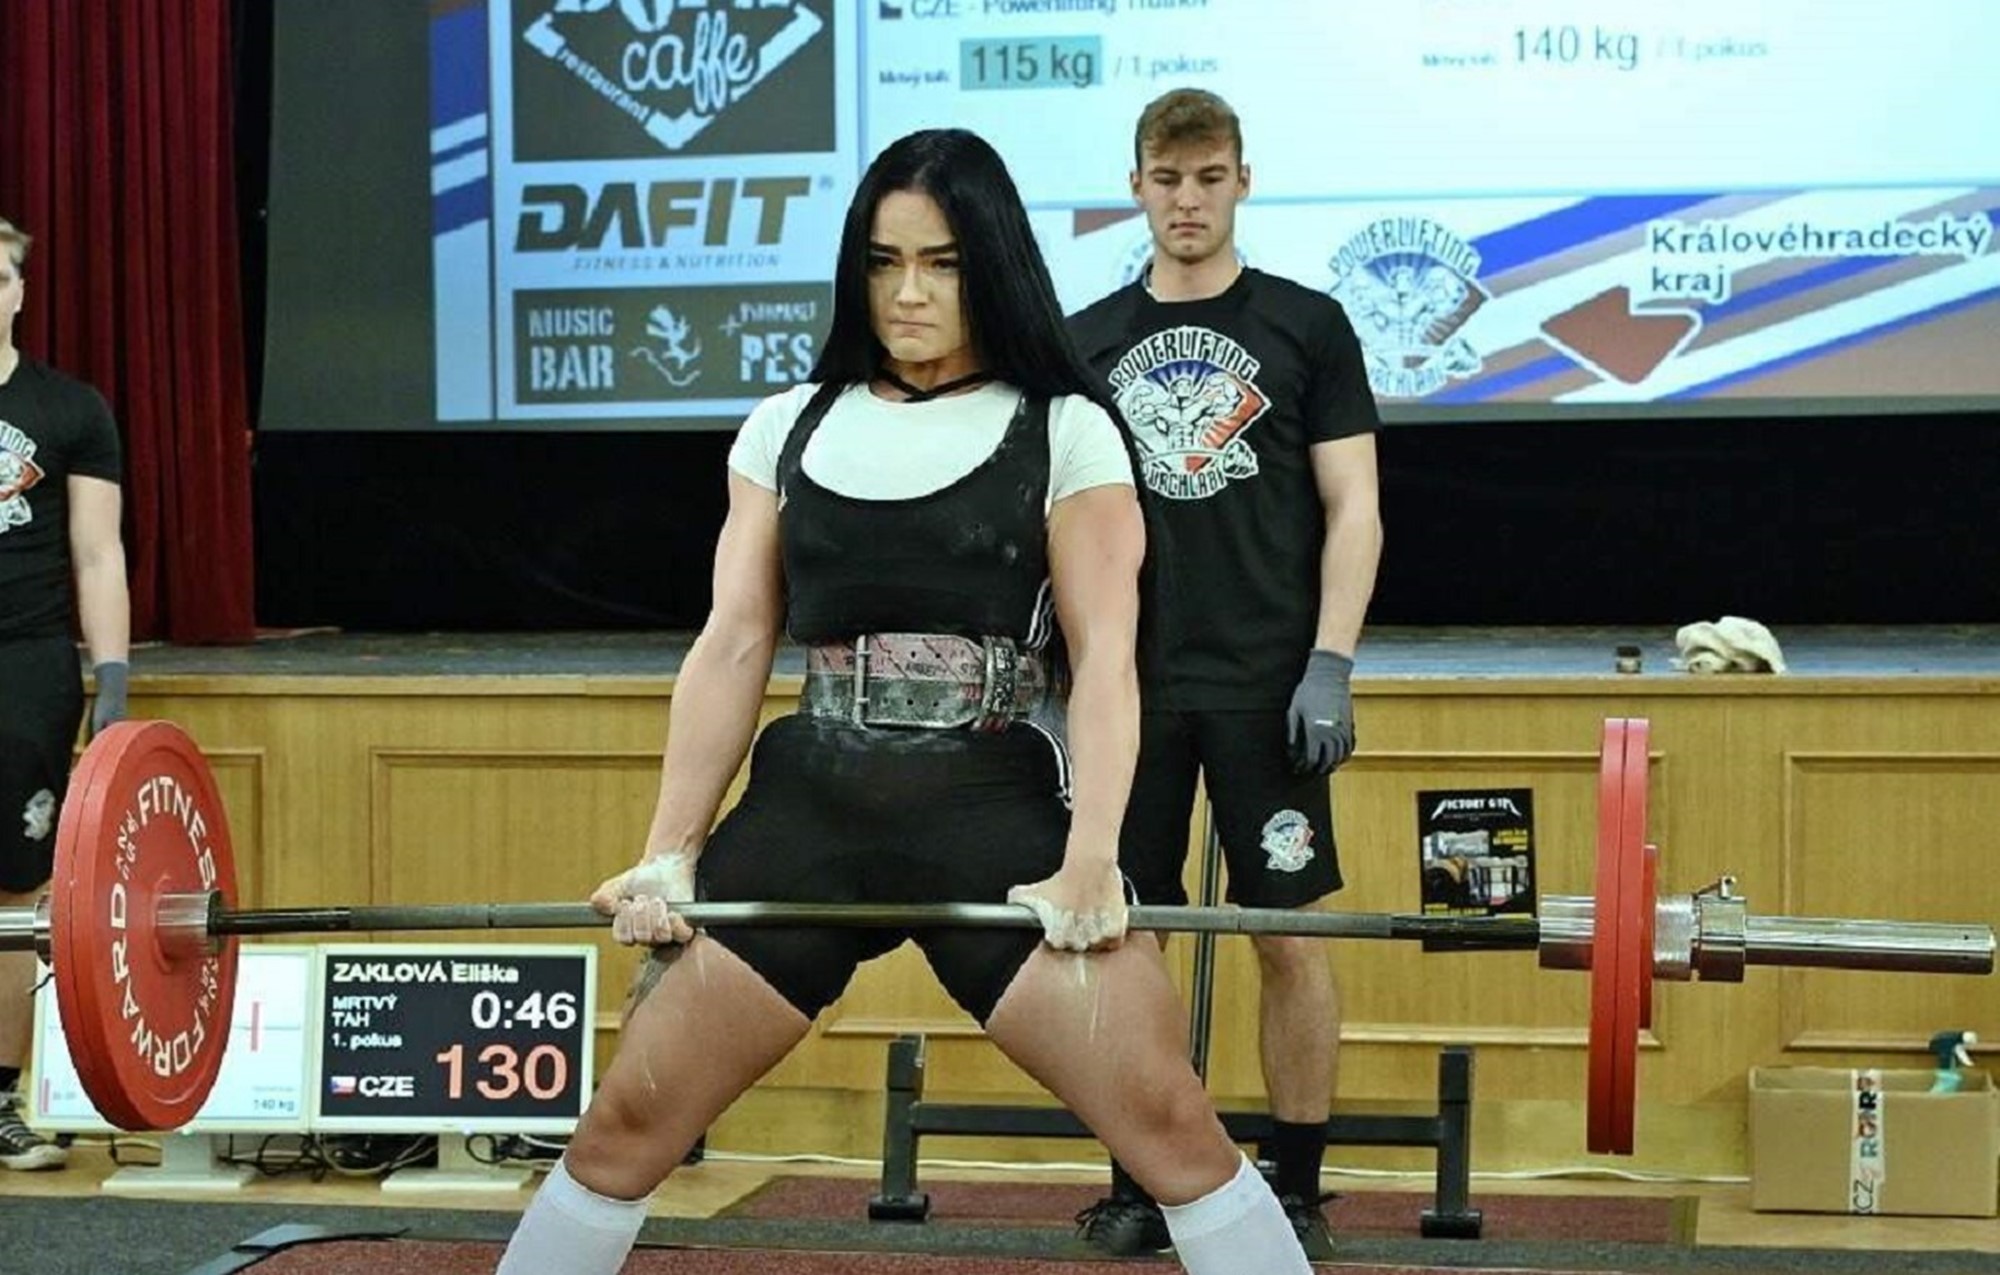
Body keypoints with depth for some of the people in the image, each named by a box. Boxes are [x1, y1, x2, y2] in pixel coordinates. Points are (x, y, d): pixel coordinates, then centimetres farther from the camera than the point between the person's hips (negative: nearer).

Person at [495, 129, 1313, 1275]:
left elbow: (1105, 653, -4)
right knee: (629, 1123, 1)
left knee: (1172, 1121, -12)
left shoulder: (1066, 432, 3)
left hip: (1000, 813, -3)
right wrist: (668, 853, 2)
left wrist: (1092, 858, -17)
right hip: (809, 809, 3)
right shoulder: (789, 427, 12)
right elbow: (734, 645, 10)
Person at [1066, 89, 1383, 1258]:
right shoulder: (1088, 342, 9)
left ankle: (1297, 1192, 8)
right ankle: (1139, 1186, 15)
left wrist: (1330, 666, -11)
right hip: (1129, 683, 3)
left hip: (1265, 686, -3)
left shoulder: (1306, 326, 1)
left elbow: (1353, 508, -2)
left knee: (1289, 933, -2)